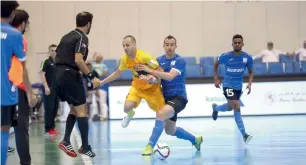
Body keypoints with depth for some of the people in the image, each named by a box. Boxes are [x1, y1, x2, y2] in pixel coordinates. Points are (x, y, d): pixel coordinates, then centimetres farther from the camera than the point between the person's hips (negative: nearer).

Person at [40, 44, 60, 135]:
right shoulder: (46, 62, -5)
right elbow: (42, 74, -12)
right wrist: (46, 87, -20)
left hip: (57, 89, 7)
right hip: (49, 89, -7)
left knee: (55, 109, 9)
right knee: (49, 109, -6)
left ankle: (52, 127, 15)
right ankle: (47, 129, -4)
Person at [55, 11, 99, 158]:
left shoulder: (67, 36, 17)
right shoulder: (82, 37, -9)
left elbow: (58, 56, 22)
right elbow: (78, 60, -21)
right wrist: (91, 77, -19)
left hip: (59, 75, 9)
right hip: (70, 75, -9)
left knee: (74, 109, 19)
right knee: (82, 111, -3)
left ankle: (66, 141, 8)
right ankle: (85, 147, -3)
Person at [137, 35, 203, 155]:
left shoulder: (180, 61, -14)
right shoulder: (159, 60, 5)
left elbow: (170, 76, -29)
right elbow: (157, 75, -7)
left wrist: (150, 70, -33)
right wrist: (151, 77, -32)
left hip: (178, 97, -7)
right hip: (166, 97, 8)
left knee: (160, 114, -34)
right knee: (170, 131, 18)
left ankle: (150, 146, -29)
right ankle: (195, 140, 43)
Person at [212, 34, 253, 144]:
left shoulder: (247, 57, -11)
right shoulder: (225, 56, -15)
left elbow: (251, 72, 4)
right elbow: (216, 64, 6)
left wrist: (249, 84, -11)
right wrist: (216, 79, 0)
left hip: (238, 86, 4)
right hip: (228, 85, -4)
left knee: (230, 107, 23)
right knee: (236, 107, -19)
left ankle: (215, 108, 57)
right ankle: (244, 134, -16)